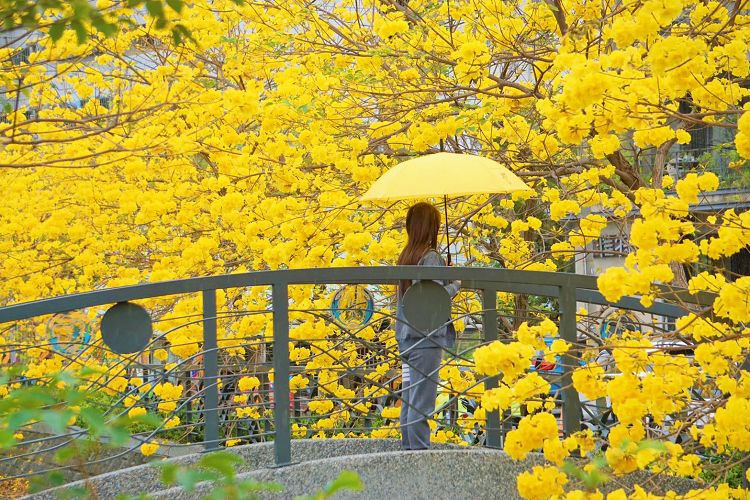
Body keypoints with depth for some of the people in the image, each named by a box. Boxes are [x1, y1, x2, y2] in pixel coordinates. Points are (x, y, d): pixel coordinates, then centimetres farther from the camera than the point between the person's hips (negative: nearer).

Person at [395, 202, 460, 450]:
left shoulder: (406, 255, 12)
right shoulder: (430, 257, -13)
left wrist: (447, 282, 16)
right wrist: (457, 284, -2)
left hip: (406, 335, 9)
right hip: (426, 336, -8)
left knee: (409, 394, 13)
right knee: (422, 397, -4)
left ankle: (408, 443, 19)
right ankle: (418, 447, -2)